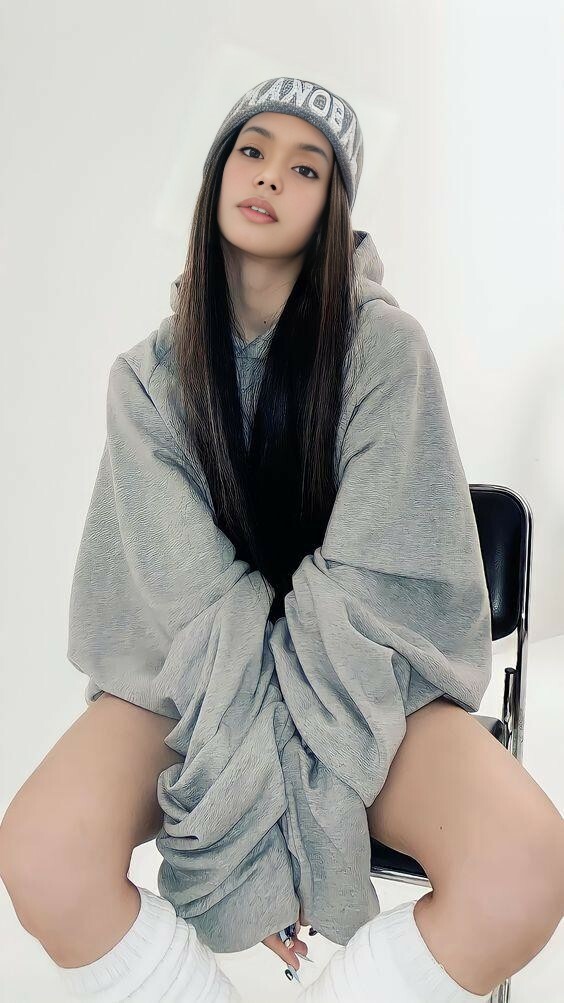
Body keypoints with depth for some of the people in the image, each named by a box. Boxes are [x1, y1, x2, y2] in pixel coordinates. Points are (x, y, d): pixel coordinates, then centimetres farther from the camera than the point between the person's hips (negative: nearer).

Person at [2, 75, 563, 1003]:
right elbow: (192, 588, -8)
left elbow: (369, 580, -10)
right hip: (195, 675, 1)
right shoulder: (150, 374, 2)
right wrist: (250, 721, -22)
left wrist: (284, 778, -17)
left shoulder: (383, 344, -4)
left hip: (359, 675, 0)